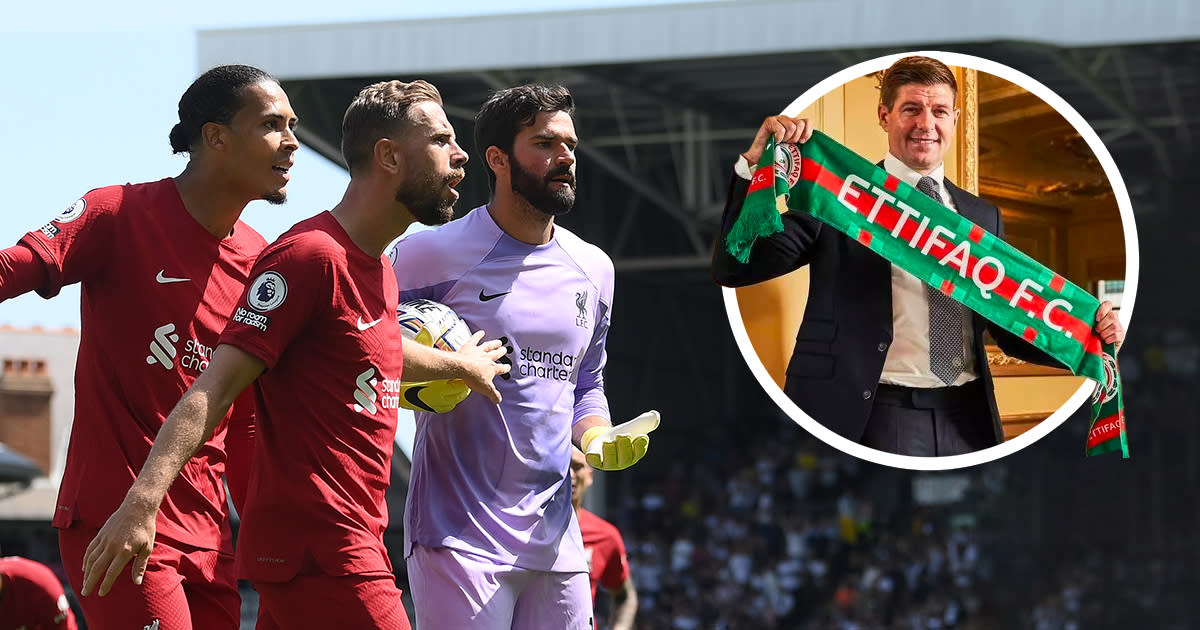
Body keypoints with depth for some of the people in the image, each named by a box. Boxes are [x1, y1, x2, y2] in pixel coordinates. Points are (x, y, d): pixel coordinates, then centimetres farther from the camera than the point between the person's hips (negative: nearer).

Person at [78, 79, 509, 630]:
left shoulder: (379, 269, 17)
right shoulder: (309, 254, -13)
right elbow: (215, 387, -20)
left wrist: (458, 363, 57)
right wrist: (143, 499, -30)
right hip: (317, 553, -9)